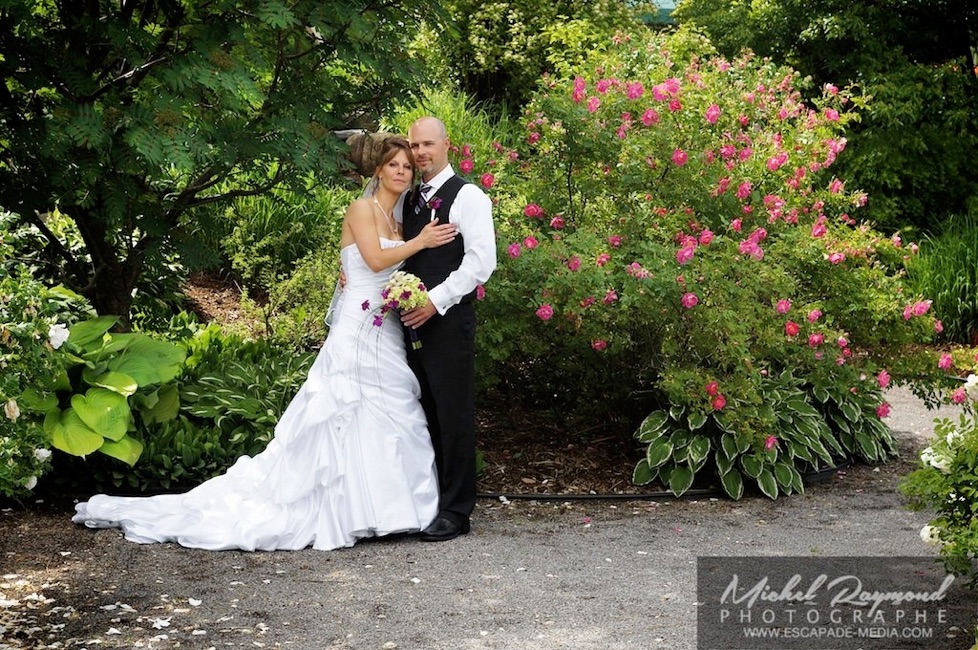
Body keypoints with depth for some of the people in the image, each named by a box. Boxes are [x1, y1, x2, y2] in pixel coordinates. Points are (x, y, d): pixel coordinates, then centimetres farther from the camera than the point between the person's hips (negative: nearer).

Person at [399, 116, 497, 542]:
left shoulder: (467, 196, -3)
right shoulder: (408, 201, 19)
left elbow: (481, 260, -12)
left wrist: (436, 301, -17)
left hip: (448, 320, -7)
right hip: (413, 321, 7)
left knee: (453, 415, -3)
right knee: (422, 415, 8)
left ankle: (455, 512, 3)